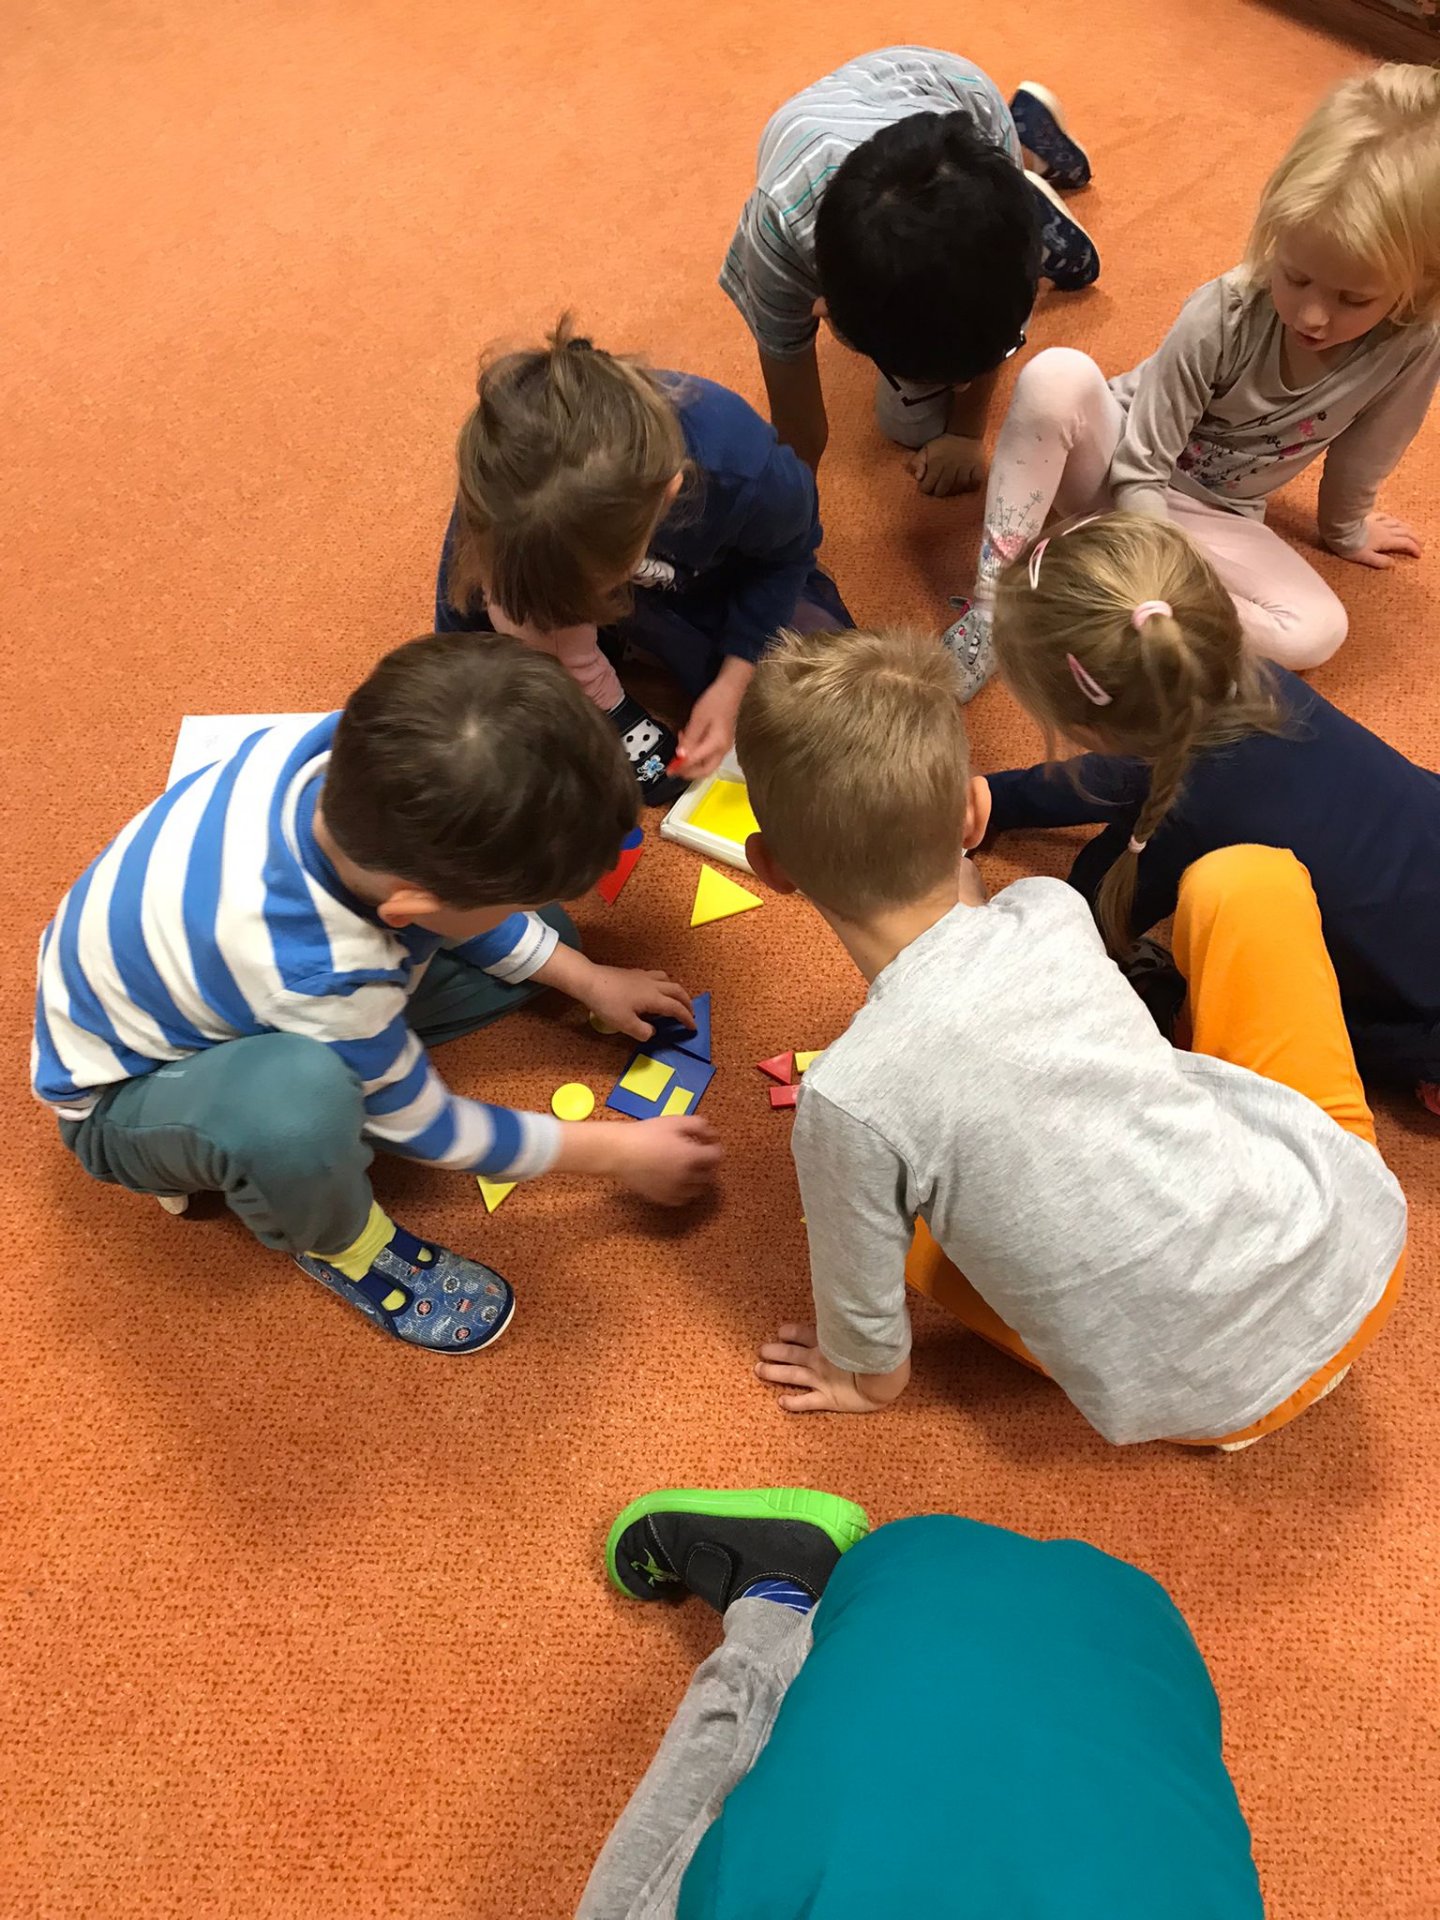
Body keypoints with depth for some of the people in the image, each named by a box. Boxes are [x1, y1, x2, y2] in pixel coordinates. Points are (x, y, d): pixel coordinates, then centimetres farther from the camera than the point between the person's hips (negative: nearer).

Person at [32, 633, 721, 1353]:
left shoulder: (357, 748, -28)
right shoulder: (321, 977, -43)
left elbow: (455, 889, -4)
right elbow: (425, 1127, -21)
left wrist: (584, 977, 0)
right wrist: (617, 1152, -12)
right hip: (126, 1094, -6)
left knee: (534, 943, -1)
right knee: (297, 1102, -42)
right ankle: (339, 1244, -7)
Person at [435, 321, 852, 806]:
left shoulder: (744, 471, -40)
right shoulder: (508, 476, -36)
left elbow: (784, 556, -15)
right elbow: (461, 619, -18)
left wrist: (731, 683, -21)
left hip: (722, 581, 0)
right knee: (511, 594, -34)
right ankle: (608, 708, -5)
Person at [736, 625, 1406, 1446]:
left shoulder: (849, 1095, -25)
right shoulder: (1055, 910, -13)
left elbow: (863, 1308, -4)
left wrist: (869, 1379, 14)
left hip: (1227, 1404, -3)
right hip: (1363, 1250, 4)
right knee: (1246, 873, 11)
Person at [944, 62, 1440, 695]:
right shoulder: (1221, 317, -25)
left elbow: (1359, 461, -1)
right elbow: (1140, 469, -21)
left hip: (1206, 515, 3)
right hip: (1115, 468, -3)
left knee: (1318, 632, -24)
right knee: (1057, 374, -35)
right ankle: (992, 600, -29)